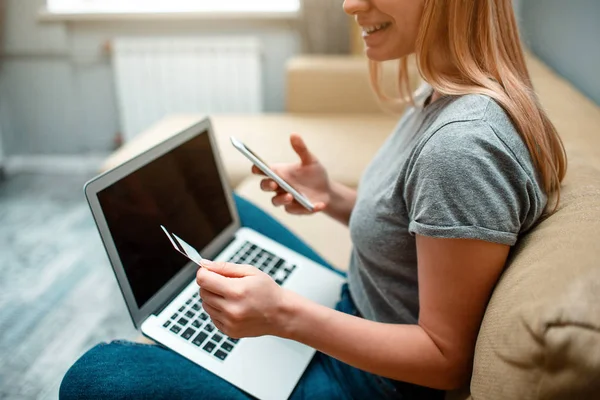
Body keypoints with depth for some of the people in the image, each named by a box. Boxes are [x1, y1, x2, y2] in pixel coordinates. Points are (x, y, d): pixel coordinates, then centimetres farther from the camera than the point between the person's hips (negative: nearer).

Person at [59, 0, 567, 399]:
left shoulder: (463, 144, -31)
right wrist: (332, 199, -7)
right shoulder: (439, 97, -2)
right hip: (350, 310, 9)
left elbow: (448, 359, -25)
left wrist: (285, 314, -33)